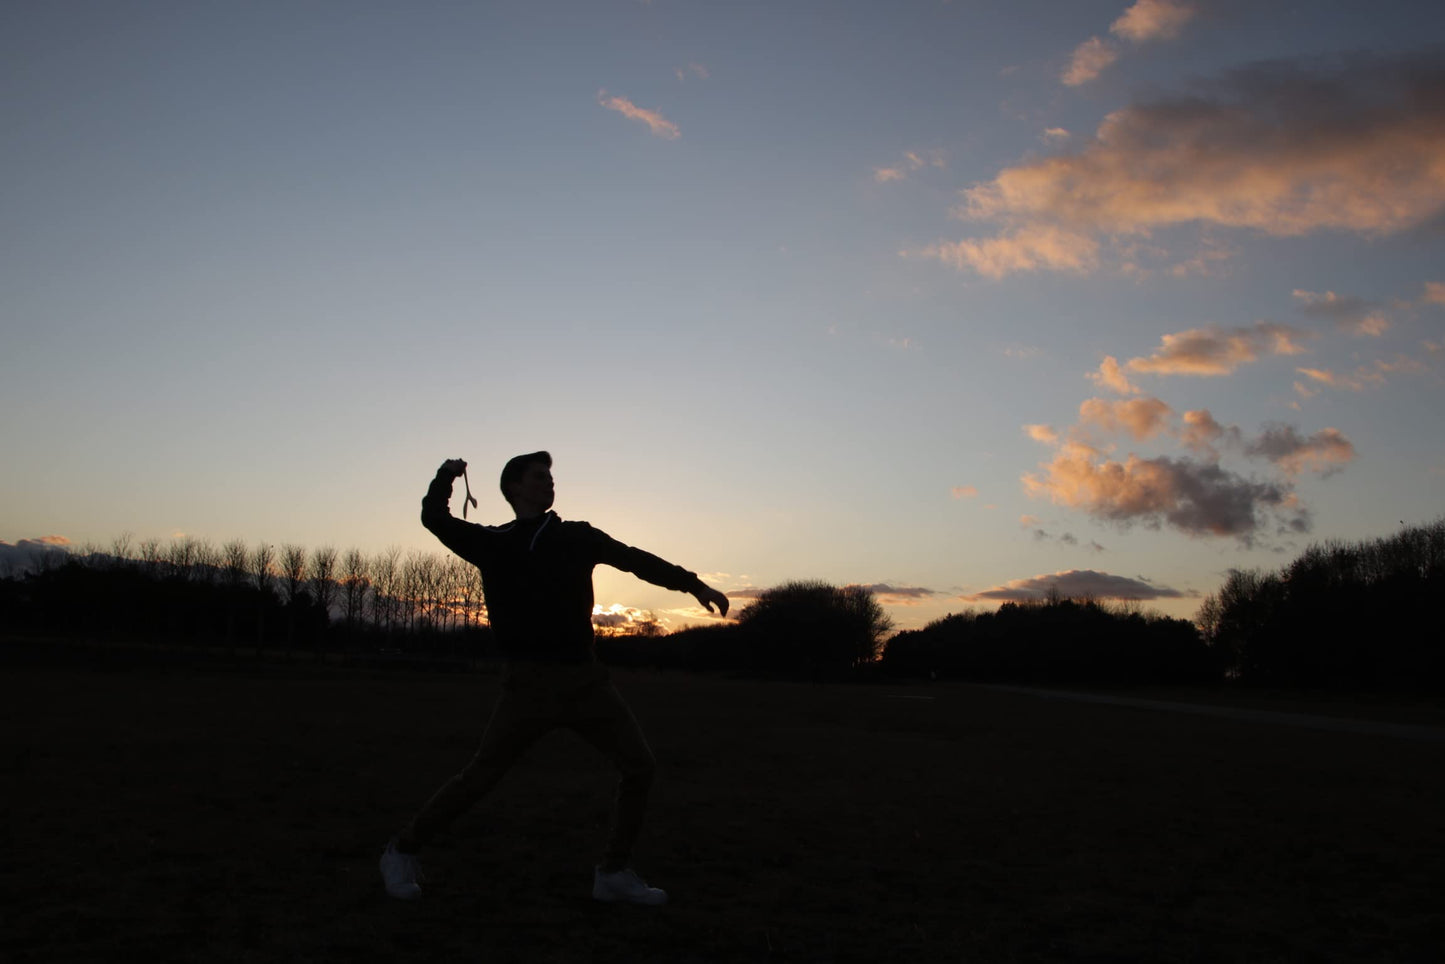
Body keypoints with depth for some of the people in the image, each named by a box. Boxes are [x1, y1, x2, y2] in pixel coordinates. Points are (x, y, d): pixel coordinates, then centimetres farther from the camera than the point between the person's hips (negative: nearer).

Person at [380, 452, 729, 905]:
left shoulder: (578, 537, 10)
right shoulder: (492, 543, 7)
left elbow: (636, 560, 6)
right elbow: (434, 518, 7)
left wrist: (694, 584, 0)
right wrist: (446, 477, -6)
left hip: (586, 678, 3)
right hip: (529, 681, -3)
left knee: (639, 765, -1)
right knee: (479, 776, -5)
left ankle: (614, 872, 13)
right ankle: (403, 851, 17)